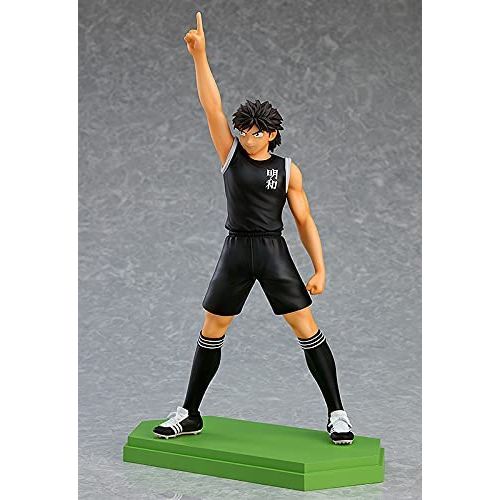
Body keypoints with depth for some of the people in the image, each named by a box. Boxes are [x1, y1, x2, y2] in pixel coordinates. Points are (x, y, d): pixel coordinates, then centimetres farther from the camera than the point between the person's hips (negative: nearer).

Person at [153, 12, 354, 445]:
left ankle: (337, 413, 6)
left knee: (306, 328, -4)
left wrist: (320, 268, -4)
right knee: (211, 332, 8)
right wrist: (199, 56, -15)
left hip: (273, 251, -2)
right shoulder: (231, 154, 4)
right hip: (236, 251, 2)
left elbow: (304, 221, 3)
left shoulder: (287, 170, 1)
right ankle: (190, 414, 20)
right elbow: (212, 107, -5)